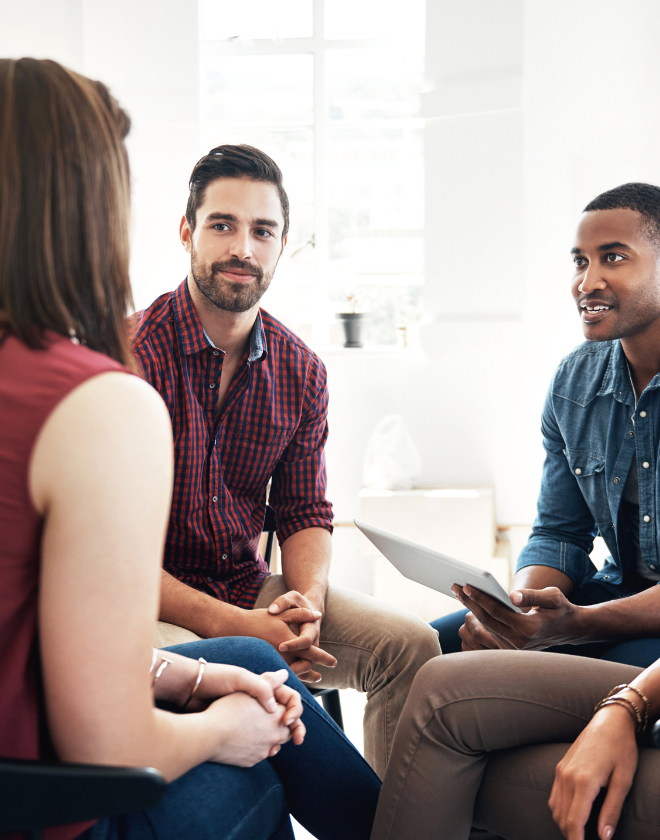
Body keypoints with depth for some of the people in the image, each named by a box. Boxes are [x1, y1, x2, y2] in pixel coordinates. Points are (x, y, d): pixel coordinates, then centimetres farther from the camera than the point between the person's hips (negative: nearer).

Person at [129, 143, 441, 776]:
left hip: (250, 587, 5)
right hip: (151, 601, -5)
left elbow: (305, 513, 10)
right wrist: (231, 625, -25)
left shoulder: (301, 372, 4)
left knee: (411, 644, -9)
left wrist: (307, 598, -13)